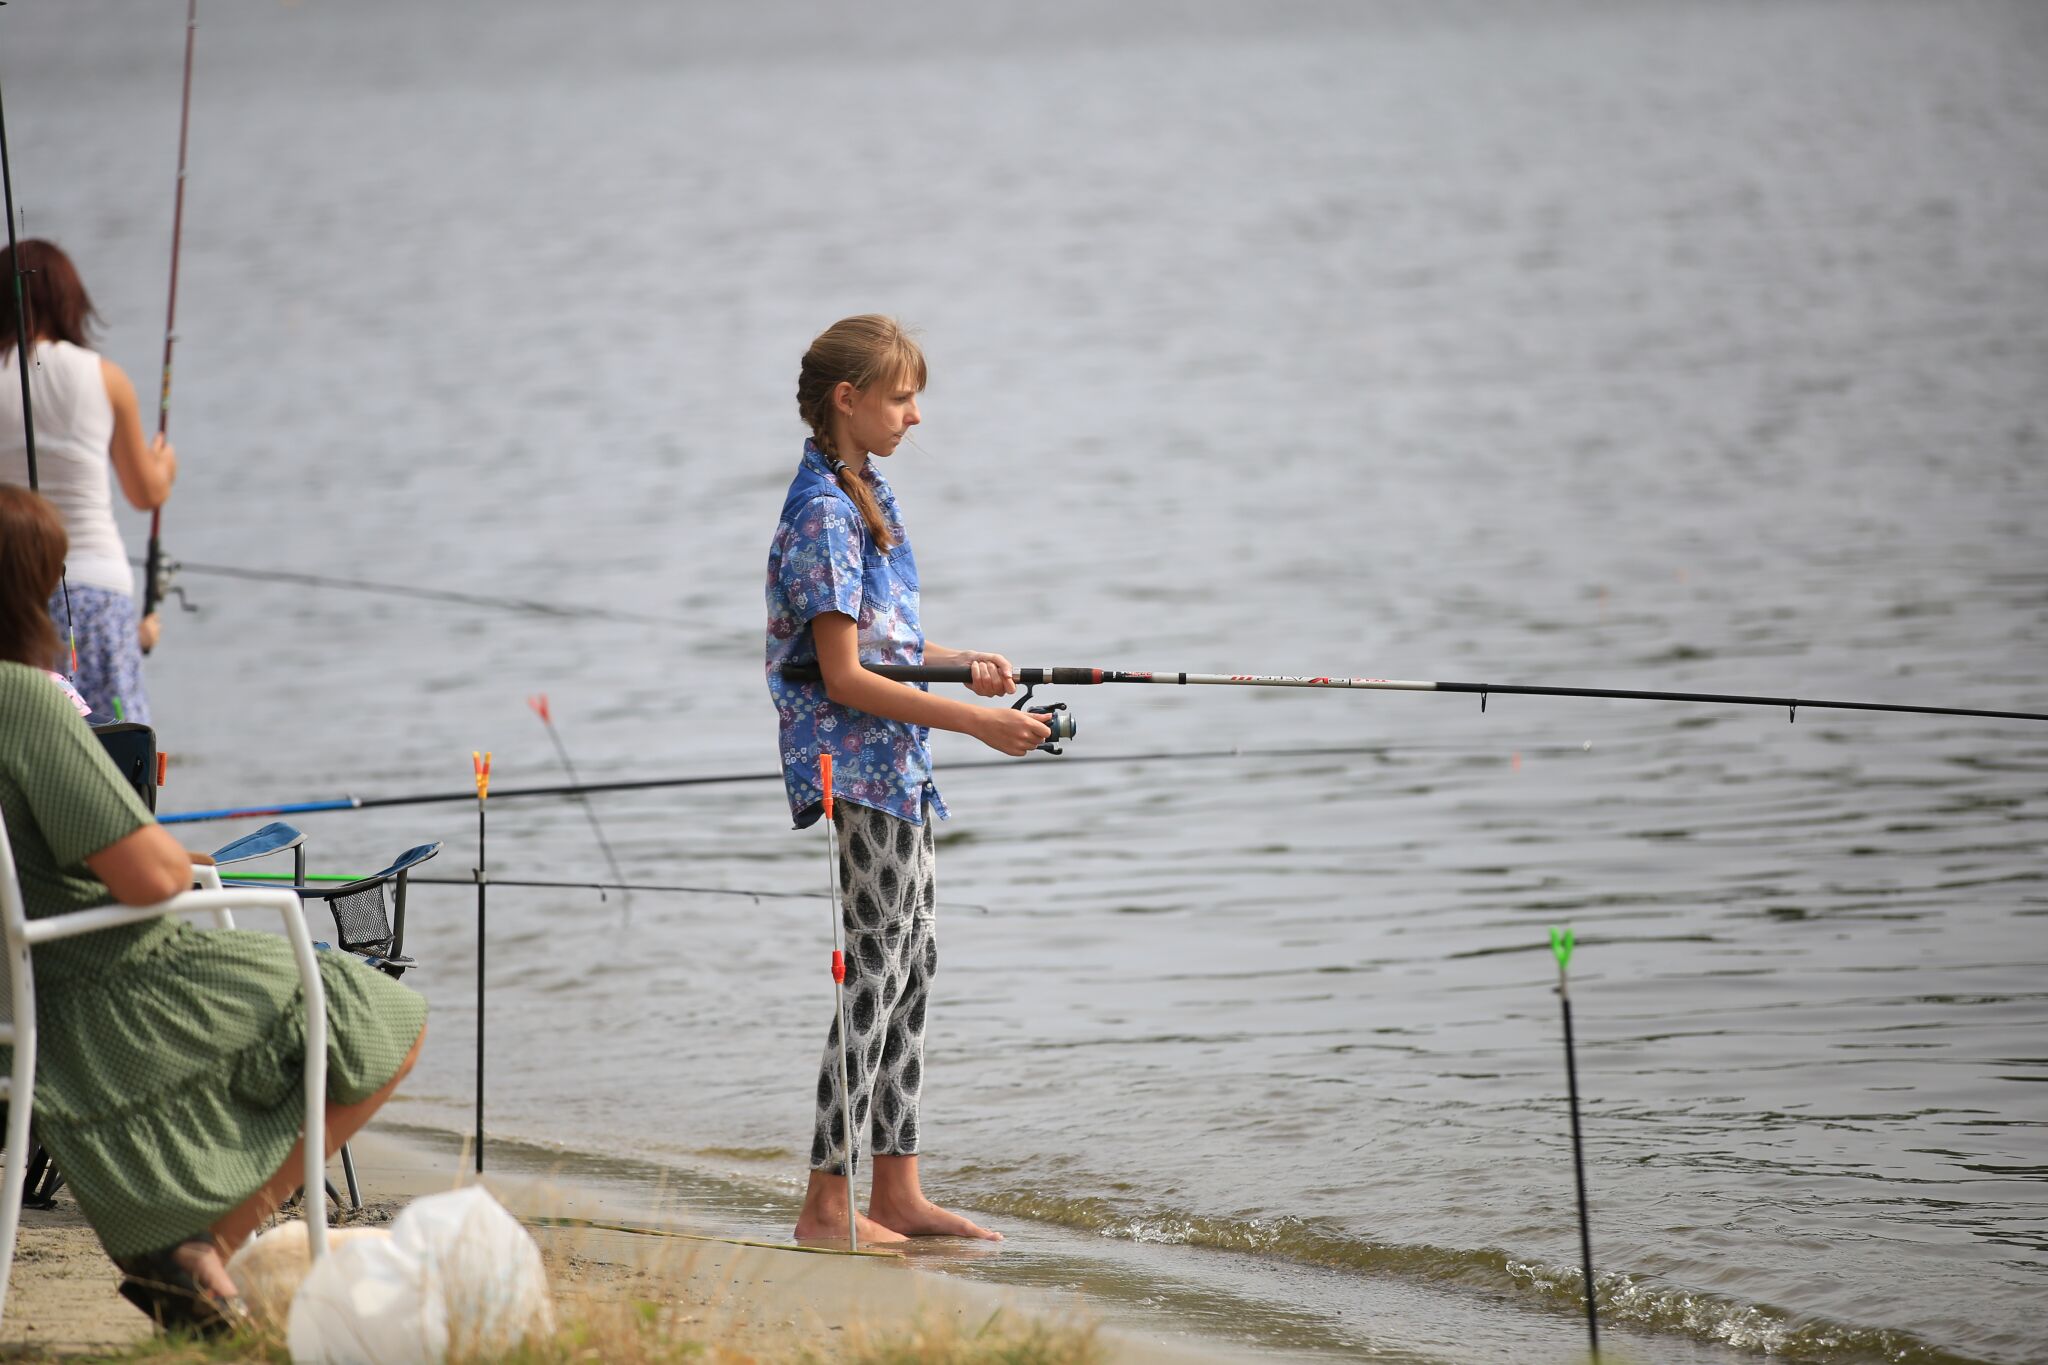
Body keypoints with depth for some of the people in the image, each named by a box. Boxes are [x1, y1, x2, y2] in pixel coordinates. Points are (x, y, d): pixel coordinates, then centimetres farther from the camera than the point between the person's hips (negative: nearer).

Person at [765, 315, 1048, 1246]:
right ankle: (827, 1202, -5)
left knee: (913, 962, 11)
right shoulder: (825, 513, -17)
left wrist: (961, 664, 7)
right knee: (876, 971, -9)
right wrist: (974, 720, -21)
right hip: (857, 765, -10)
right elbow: (843, 676, -20)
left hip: (898, 767, 10)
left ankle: (897, 1191, 16)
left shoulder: (864, 495, 14)